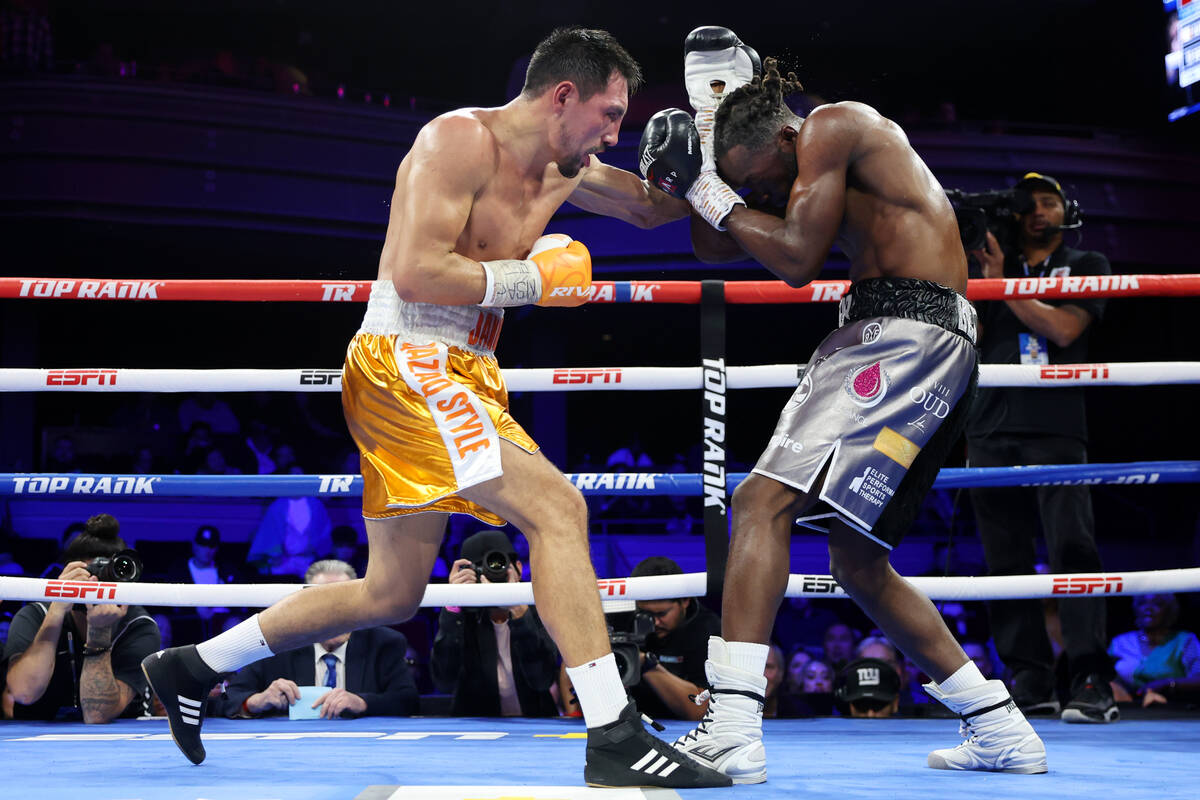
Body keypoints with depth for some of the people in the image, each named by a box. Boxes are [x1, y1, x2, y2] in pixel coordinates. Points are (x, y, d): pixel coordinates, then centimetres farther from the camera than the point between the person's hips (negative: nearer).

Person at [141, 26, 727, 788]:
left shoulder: (564, 169, 14)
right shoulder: (460, 138, -12)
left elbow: (653, 207, 29)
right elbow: (416, 272, -21)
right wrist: (536, 278, -14)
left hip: (459, 375, 10)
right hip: (407, 362, -10)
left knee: (391, 595, 15)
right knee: (557, 508, -22)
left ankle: (192, 667, 29)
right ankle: (615, 739, -24)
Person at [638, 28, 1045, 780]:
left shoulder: (833, 126, -6)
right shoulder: (801, 170, 23)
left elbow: (797, 261, -13)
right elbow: (717, 248, 23)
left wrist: (708, 187, -5)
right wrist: (693, 172, 9)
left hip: (905, 334, -11)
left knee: (763, 500, -19)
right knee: (858, 561, 15)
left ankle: (732, 725, -27)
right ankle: (1002, 732, 19)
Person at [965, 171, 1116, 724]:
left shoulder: (1084, 266, 13)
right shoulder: (988, 267, 20)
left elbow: (1064, 327, -5)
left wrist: (1003, 284, -5)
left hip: (1056, 432, -3)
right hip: (992, 430, 3)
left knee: (1072, 549, -15)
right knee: (1006, 561, 0)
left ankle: (1092, 683, -17)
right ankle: (1030, 680, 5)